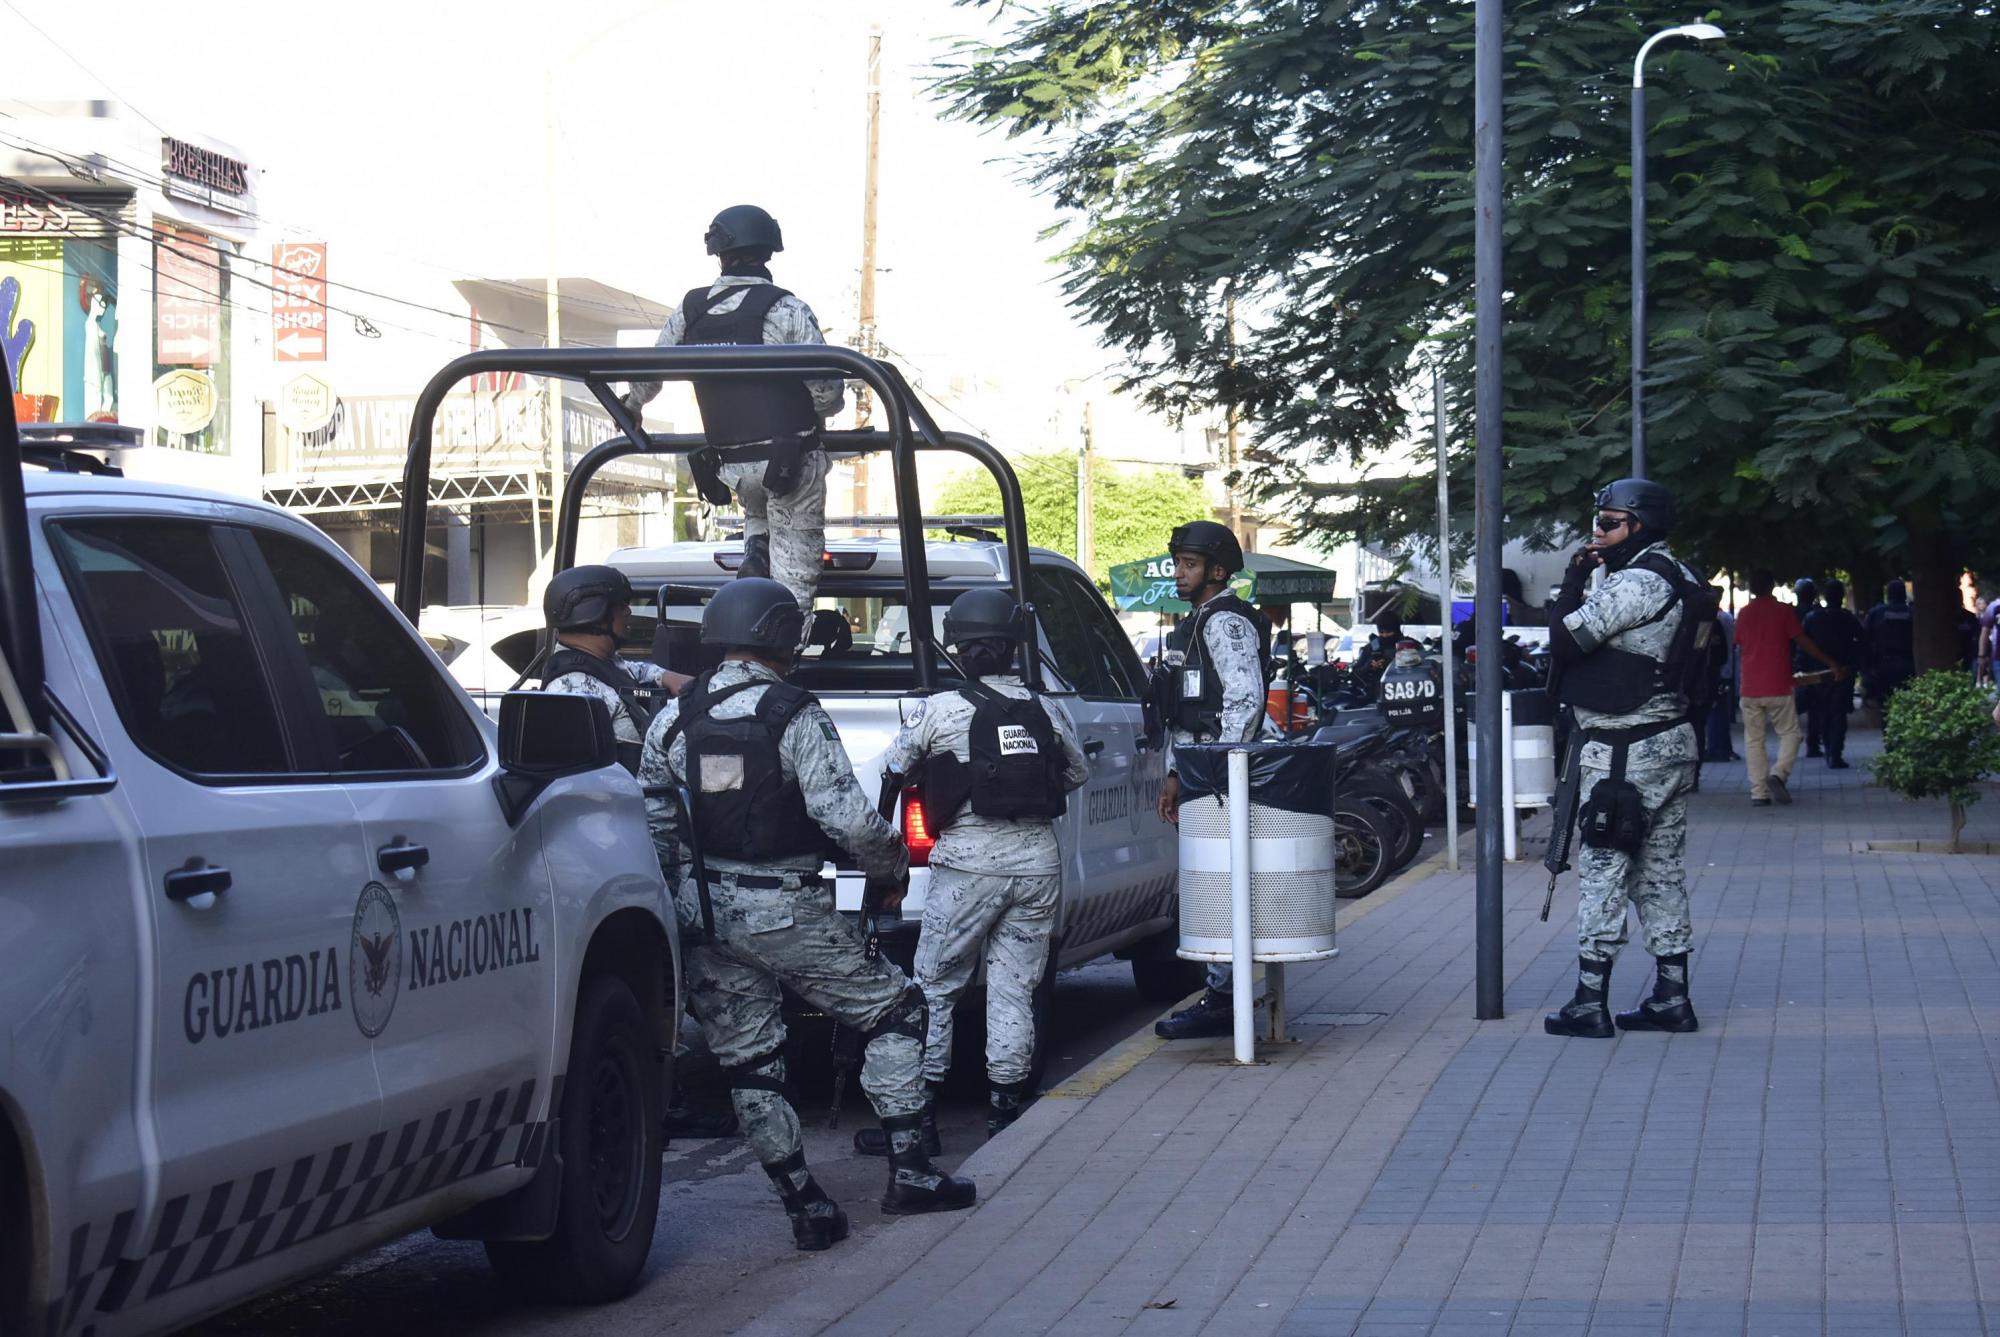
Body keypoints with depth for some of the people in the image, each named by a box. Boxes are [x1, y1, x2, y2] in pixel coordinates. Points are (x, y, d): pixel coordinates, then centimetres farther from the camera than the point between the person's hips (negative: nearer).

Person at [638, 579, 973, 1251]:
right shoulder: (794, 715, -12)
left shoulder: (675, 716, 5)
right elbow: (846, 816, -16)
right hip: (785, 912, -5)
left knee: (747, 1060, 10)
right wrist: (892, 869, 2)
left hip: (707, 912, 5)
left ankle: (804, 1207, 10)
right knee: (895, 1011, 11)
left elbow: (651, 815, 9)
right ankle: (909, 1173, 8)